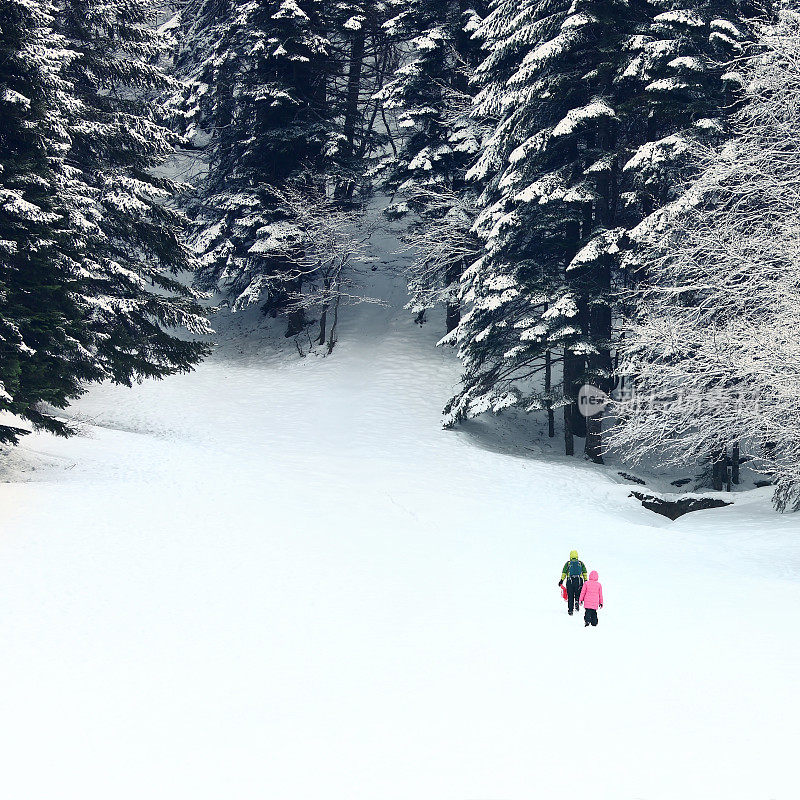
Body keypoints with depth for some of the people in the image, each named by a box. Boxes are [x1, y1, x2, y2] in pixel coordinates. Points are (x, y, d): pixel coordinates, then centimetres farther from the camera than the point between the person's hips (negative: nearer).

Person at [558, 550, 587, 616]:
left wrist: (561, 580, 1)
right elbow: (584, 573, 5)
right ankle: (577, 602, -16)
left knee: (570, 596, 7)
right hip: (579, 581, 0)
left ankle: (570, 610, 6)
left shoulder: (568, 563, 6)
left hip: (570, 581, 0)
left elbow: (564, 572, -1)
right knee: (578, 595, 13)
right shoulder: (581, 563, 8)